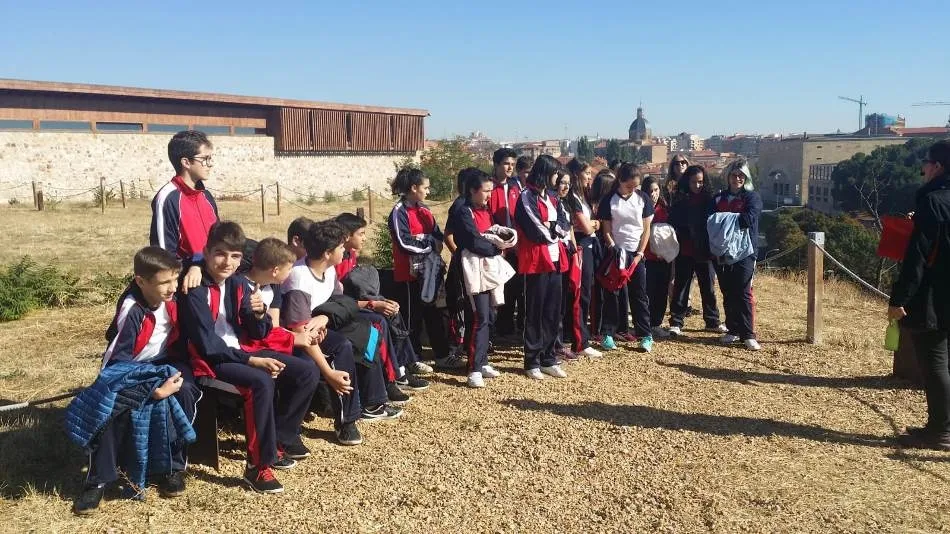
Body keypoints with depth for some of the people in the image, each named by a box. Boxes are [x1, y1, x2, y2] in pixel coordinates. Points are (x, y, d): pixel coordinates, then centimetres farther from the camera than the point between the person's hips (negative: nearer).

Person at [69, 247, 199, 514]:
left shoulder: (173, 296, -9)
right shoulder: (131, 311, -26)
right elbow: (115, 361, -28)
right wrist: (154, 390, -35)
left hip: (165, 363, 4)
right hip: (129, 369, -3)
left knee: (185, 391, -30)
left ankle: (173, 465, -13)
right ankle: (98, 479, -16)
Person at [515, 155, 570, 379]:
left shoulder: (551, 198, 16)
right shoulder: (527, 197, -9)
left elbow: (565, 225, 7)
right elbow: (537, 231, -18)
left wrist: (549, 226, -12)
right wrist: (556, 229, -1)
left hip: (554, 259, 7)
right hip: (536, 260, -7)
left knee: (553, 311, 9)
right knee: (535, 312, -1)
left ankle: (549, 359, 18)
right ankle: (532, 362, 8)